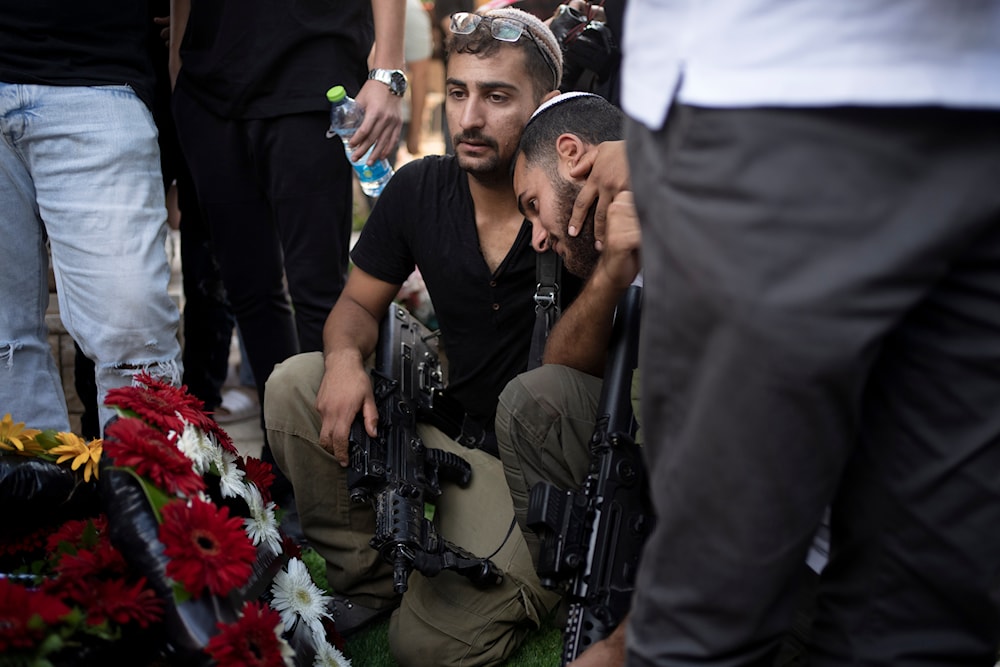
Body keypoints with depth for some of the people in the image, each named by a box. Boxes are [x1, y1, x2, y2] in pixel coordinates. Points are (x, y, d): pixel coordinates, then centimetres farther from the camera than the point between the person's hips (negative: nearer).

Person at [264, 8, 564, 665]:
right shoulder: (418, 190, -3)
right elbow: (361, 302, 8)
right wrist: (345, 358, -15)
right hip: (449, 425, 6)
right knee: (294, 384, -12)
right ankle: (367, 582, 3)